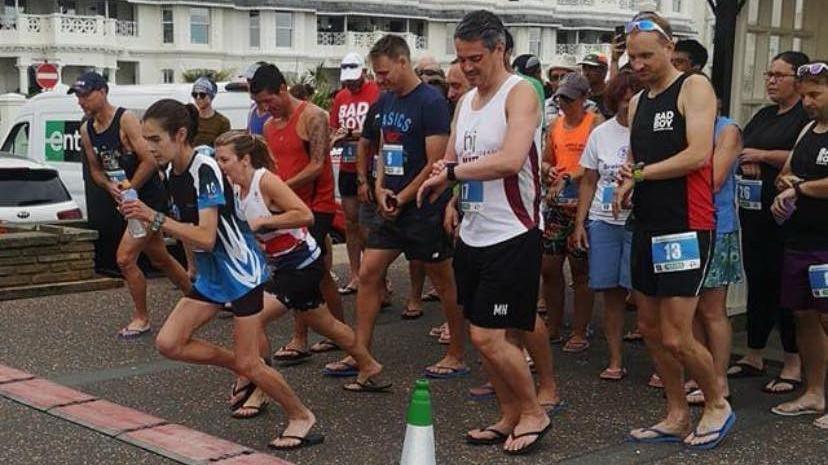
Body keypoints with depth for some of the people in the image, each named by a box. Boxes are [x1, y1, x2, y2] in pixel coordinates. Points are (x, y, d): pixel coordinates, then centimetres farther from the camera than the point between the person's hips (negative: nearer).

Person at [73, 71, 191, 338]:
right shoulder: (86, 131, 5)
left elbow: (149, 160, -20)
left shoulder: (126, 120, -17)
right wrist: (110, 187, -8)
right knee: (159, 258, 18)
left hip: (150, 198, -8)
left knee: (125, 258, -12)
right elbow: (95, 170, 12)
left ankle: (141, 318, 4)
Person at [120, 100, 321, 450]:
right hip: (210, 275, 9)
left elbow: (206, 237, -30)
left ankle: (301, 417, 17)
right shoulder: (171, 173, 3)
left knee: (249, 364, -5)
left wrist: (156, 218, -31)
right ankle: (242, 368, 17)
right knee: (169, 343, -2)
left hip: (241, 270, -8)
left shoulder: (205, 170, -23)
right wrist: (146, 220, 3)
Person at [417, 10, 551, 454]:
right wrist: (441, 175, -8)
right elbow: (451, 161, 16)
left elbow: (510, 160, -27)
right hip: (473, 234, 8)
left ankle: (534, 413, 10)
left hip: (512, 236, -8)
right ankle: (510, 417, 26)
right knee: (491, 336, 12)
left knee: (489, 337, -9)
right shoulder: (465, 101, 11)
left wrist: (452, 171, -17)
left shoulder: (520, 93, -12)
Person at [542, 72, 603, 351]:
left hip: (582, 204, -6)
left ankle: (580, 333, 10)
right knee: (549, 267, 7)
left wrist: (568, 178, -22)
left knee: (581, 270, 1)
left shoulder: (595, 123, -5)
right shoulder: (555, 125, 14)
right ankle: (553, 328, 20)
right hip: (554, 203, 6)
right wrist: (548, 171, -1)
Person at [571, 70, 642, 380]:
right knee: (611, 293, 7)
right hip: (603, 221, 4)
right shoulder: (600, 133, 10)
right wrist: (580, 223, 10)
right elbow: (589, 182, 14)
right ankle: (615, 361, 16)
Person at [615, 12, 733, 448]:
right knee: (650, 328, 10)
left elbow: (698, 154, -18)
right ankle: (677, 416, 23)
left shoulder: (694, 87, -7)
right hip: (647, 227, 8)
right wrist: (625, 187, -1)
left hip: (686, 228, -8)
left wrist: (642, 172, -11)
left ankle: (718, 404, 15)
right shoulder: (638, 102, 15)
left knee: (676, 338, -9)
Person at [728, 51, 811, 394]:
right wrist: (745, 159, -1)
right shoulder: (764, 116, 19)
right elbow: (740, 147, 21)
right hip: (755, 213, 8)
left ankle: (794, 365, 4)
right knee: (758, 284, 13)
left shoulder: (808, 116, -7)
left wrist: (763, 155, -16)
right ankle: (753, 357, 23)